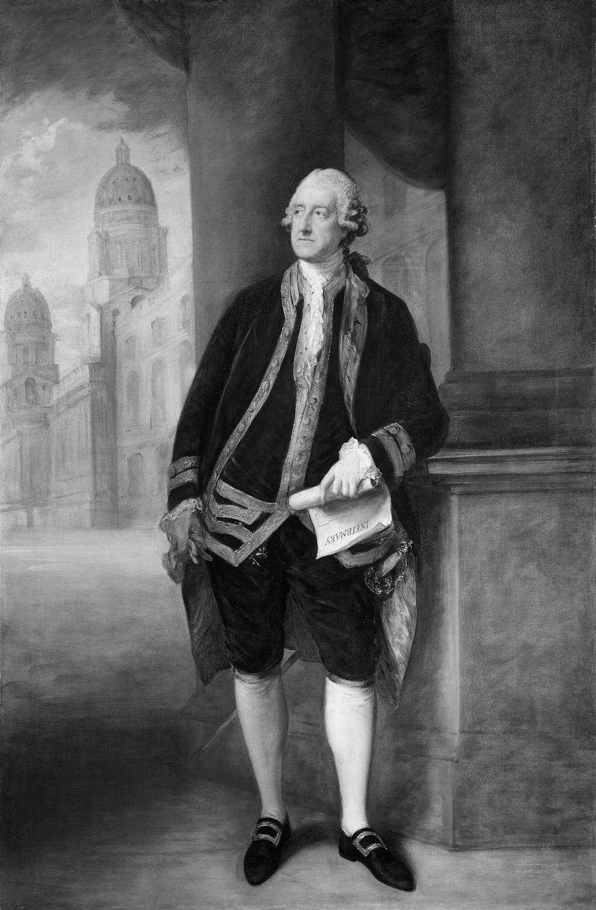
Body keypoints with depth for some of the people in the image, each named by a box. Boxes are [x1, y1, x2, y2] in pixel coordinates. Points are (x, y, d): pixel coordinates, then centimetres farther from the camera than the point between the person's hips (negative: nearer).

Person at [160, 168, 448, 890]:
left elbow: (427, 418, -2)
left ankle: (356, 827, 24)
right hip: (240, 512, 1)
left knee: (353, 670, 5)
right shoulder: (252, 307, 6)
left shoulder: (384, 315, 4)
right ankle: (271, 817, 28)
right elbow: (200, 404, 7)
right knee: (254, 668, 9)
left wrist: (371, 450, -22)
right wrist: (184, 499, -2)